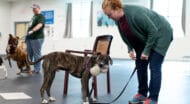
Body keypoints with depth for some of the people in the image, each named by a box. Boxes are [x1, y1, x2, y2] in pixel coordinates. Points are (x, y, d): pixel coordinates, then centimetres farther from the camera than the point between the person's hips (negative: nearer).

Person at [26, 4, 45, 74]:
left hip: (37, 38, -9)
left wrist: (32, 30, -39)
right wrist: (28, 35, 26)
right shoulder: (34, 16, 21)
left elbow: (40, 25, -25)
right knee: (29, 54, 13)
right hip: (30, 38, 9)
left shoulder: (41, 16, -8)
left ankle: (37, 69, 2)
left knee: (37, 54, -4)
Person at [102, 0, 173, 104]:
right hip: (145, 38, 8)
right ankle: (142, 93, 17)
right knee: (140, 65, 5)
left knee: (154, 67, -10)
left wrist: (146, 51, -24)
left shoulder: (135, 14, -34)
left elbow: (153, 31, -28)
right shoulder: (118, 18, -10)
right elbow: (126, 35, 5)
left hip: (160, 34, -8)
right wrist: (130, 49, -4)